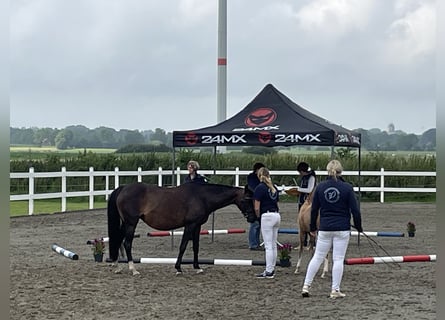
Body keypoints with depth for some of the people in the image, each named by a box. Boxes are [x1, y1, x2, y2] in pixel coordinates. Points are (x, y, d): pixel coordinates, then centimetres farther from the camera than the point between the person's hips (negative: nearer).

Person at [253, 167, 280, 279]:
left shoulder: (259, 188, -9)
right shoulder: (274, 187, 13)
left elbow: (257, 208, -10)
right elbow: (276, 202, 13)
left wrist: (259, 217, 8)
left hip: (267, 216, -7)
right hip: (277, 215, 7)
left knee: (268, 245, -5)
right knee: (273, 245, 13)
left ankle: (269, 271, -4)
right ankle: (272, 269, 20)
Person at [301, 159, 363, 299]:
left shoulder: (320, 187, 0)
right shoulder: (347, 188, -7)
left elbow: (314, 209, 6)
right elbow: (355, 210, -5)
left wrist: (313, 227, 17)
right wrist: (358, 227, 9)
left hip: (324, 228, 2)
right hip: (342, 229, -2)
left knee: (317, 257, 11)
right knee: (338, 259, 3)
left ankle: (306, 286, 11)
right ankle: (335, 290, 5)